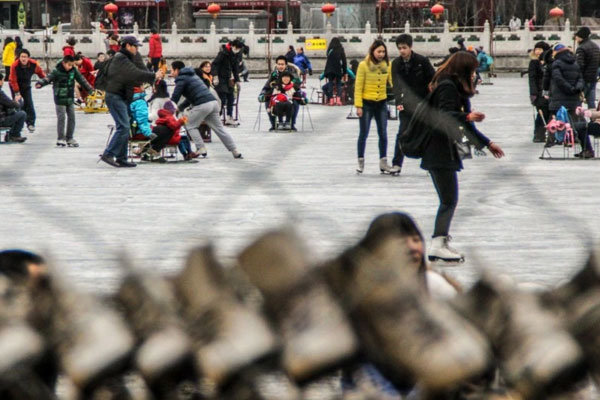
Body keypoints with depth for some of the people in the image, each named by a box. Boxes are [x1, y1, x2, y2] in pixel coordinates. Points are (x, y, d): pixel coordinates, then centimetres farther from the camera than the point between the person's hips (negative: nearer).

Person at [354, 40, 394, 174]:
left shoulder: (387, 65, 1)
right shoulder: (364, 65, -9)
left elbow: (392, 82, 3)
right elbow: (358, 87, -8)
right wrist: (358, 106, -12)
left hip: (381, 103, 3)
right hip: (367, 103, -3)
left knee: (383, 134, 6)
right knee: (363, 133, 5)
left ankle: (383, 162, 14)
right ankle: (361, 162, 17)